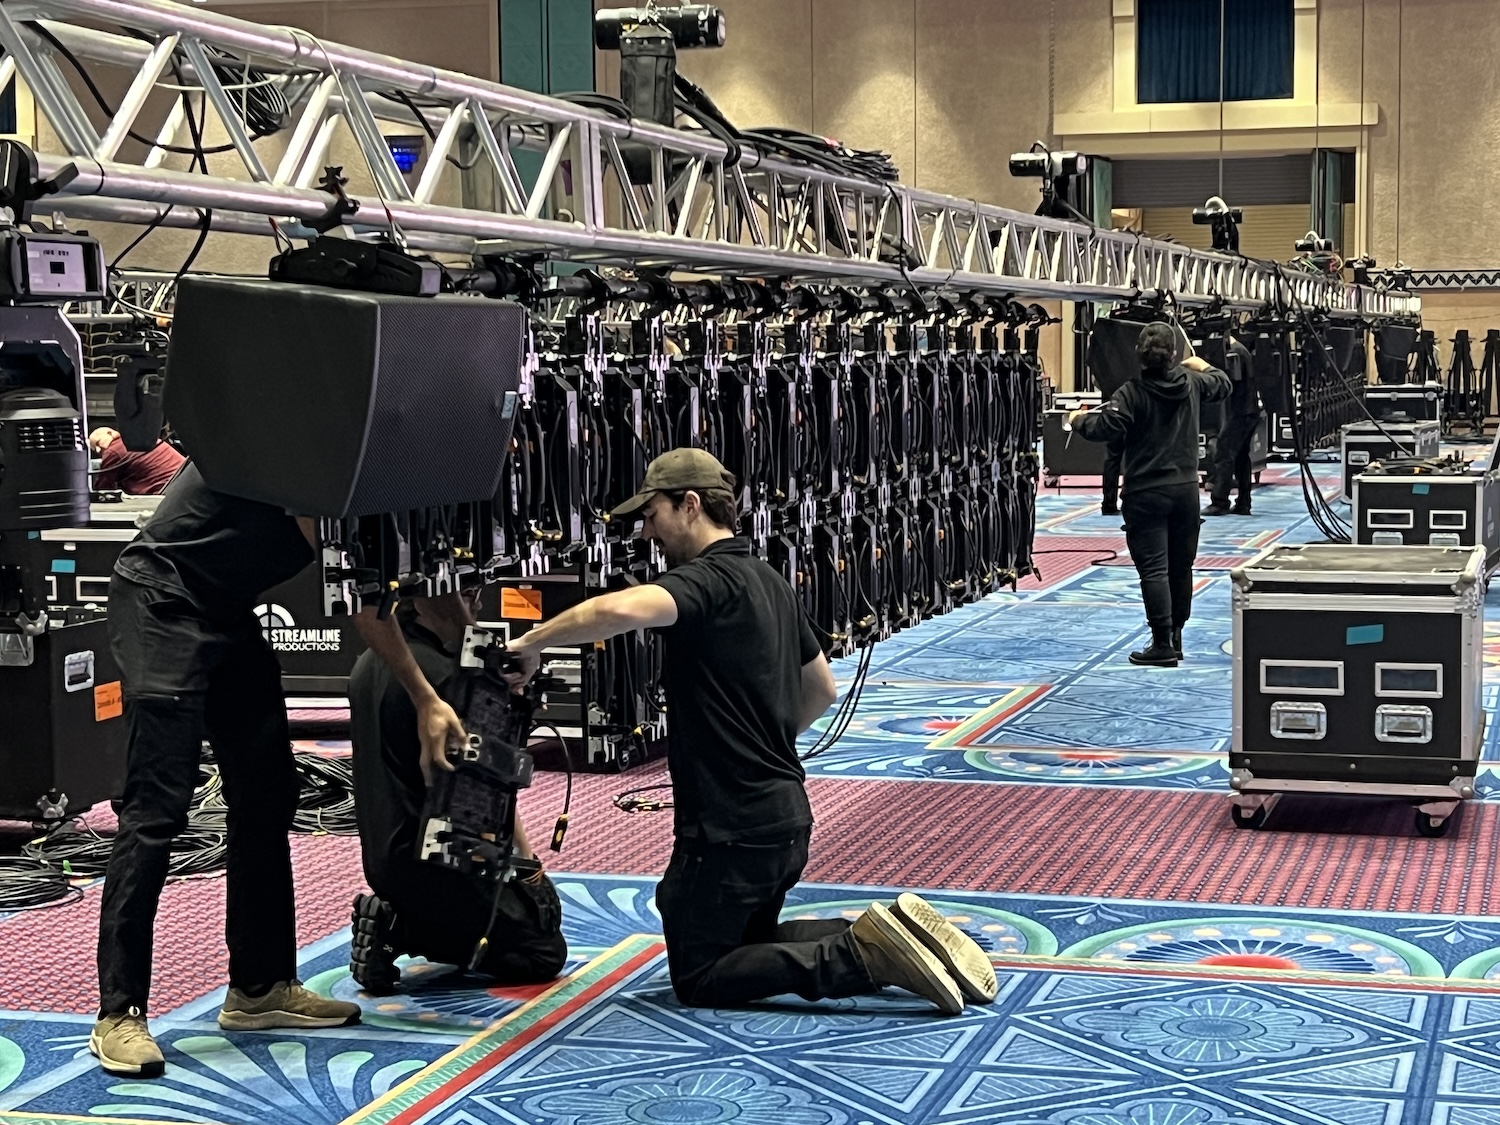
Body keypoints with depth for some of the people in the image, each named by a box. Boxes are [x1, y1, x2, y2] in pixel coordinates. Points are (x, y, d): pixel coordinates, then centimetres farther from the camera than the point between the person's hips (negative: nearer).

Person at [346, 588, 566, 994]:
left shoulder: (368, 665, 9)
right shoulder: (440, 674, -21)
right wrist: (526, 857, -6)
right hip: (433, 861, -10)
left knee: (544, 908, 20)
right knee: (545, 951, -2)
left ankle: (397, 920, 6)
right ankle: (407, 930, -8)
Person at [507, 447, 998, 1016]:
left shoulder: (708, 579, -17)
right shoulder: (770, 582, 13)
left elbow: (622, 609, -39)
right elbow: (822, 689, 24)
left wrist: (533, 642, -25)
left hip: (731, 825, -9)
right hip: (784, 813, 9)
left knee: (699, 978, 3)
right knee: (747, 944, 24)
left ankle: (864, 954, -12)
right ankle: (884, 935, 5)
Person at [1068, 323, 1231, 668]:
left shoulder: (1132, 393, -13)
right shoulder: (1191, 383, 5)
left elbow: (1104, 428, -22)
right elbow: (1222, 385, 25)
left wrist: (1078, 419, -1)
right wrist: (1202, 365, 45)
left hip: (1146, 492, -5)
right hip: (1186, 489, 5)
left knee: (1153, 569, -5)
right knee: (1181, 565, 15)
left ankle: (1163, 644, -8)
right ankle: (1176, 638, 24)